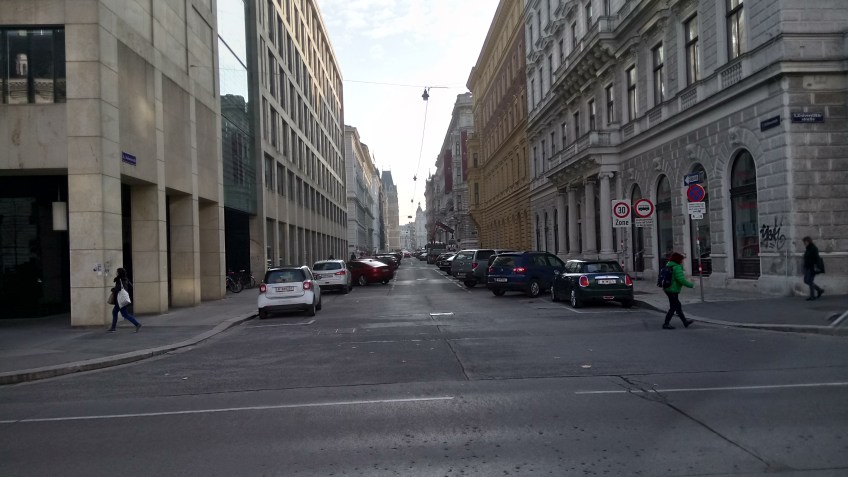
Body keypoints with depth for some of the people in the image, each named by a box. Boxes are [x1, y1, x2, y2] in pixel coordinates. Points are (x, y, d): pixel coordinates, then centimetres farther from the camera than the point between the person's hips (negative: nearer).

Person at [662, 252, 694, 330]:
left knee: (678, 306, 17)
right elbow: (682, 280, -24)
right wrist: (691, 285, -11)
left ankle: (685, 322, 28)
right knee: (673, 308, 1)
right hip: (673, 291, -9)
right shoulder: (676, 267, -19)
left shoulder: (669, 266, 9)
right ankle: (666, 324, 5)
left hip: (667, 289, 9)